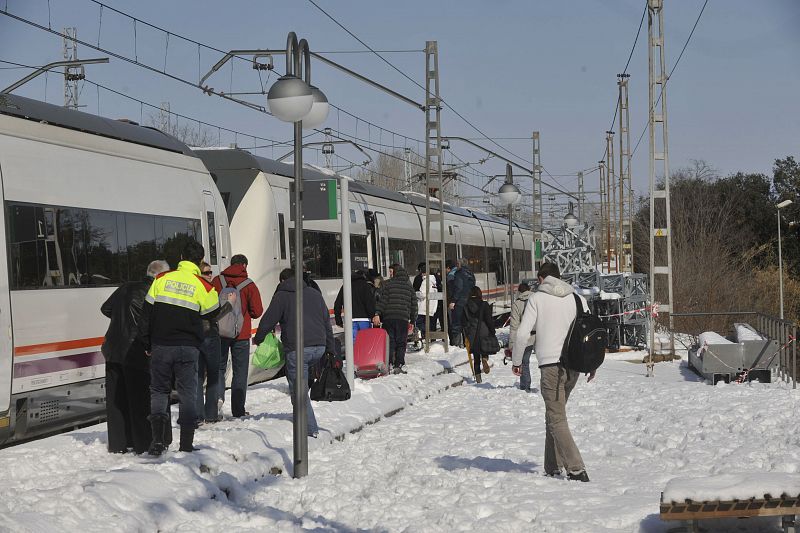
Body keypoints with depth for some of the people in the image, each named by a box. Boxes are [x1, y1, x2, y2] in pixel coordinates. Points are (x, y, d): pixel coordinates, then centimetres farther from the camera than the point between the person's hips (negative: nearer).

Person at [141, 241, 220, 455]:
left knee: (159, 391, 11)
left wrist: (147, 343, 12)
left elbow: (147, 312, 3)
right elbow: (212, 313, 6)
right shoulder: (203, 286, -5)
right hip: (188, 349, -1)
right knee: (188, 394, 7)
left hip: (160, 346, 1)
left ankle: (157, 439, -4)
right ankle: (186, 446, 5)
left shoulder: (162, 279, 1)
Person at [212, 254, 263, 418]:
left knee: (219, 366, 14)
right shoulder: (249, 285, -6)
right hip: (241, 334, -1)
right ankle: (238, 410, 7)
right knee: (240, 371, 7)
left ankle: (218, 395, -11)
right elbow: (257, 311, -7)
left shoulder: (217, 281, -1)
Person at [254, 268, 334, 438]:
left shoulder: (281, 296, 3)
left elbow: (268, 320, 2)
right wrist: (330, 350, 23)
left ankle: (311, 429, -4)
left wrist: (258, 339, 20)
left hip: (297, 349, -5)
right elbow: (327, 323, 20)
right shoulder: (315, 294, 18)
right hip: (319, 347, 5)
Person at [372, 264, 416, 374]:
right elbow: (414, 304, 15)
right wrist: (412, 321, 20)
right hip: (403, 318, 2)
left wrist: (377, 314, -11)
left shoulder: (388, 283, 2)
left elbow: (383, 300, -9)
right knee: (401, 342, 6)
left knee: (389, 341, 3)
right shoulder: (409, 285, 14)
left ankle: (389, 364, -4)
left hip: (388, 317, -2)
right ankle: (399, 364, -2)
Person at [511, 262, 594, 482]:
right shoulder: (577, 299, 10)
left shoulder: (536, 299, -1)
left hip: (551, 365, -6)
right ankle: (553, 466, 22)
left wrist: (516, 361, 5)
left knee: (557, 420, -4)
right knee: (555, 414, 20)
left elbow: (522, 333, -8)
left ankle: (576, 468, -15)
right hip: (574, 365, 6)